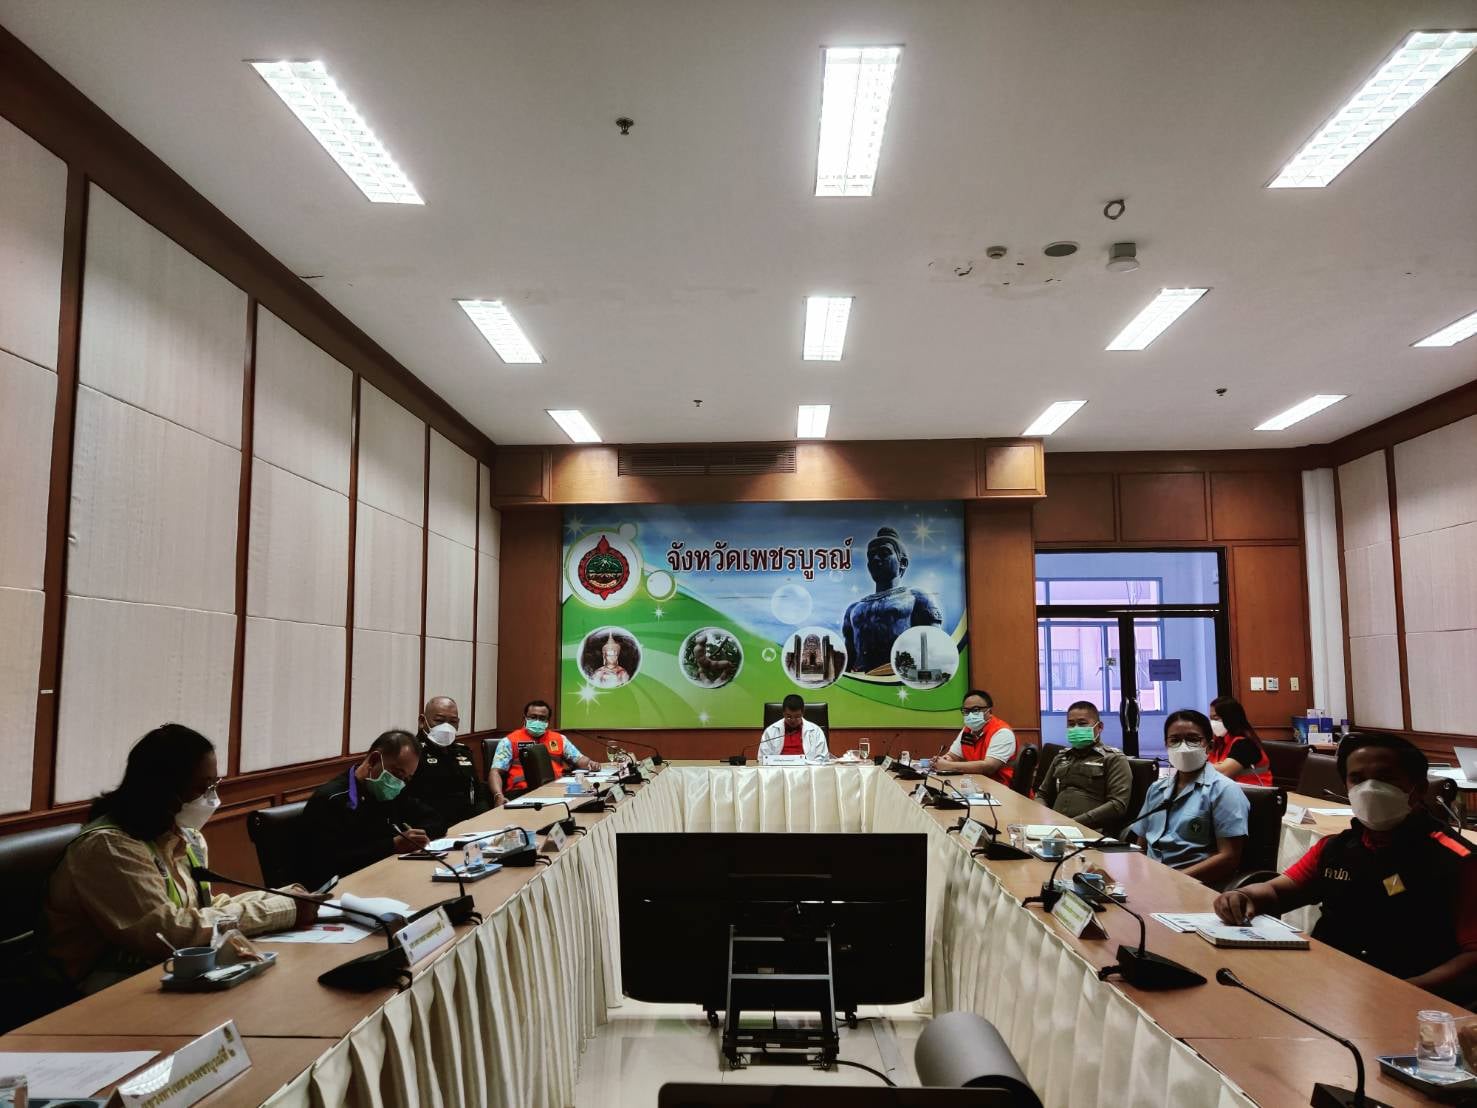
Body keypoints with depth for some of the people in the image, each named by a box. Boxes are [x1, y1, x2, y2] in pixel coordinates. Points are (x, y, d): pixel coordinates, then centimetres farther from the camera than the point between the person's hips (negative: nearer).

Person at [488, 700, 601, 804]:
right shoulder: (509, 741, 13)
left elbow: (580, 760, 24)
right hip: (521, 792, -4)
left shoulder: (559, 739, 24)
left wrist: (590, 764, -2)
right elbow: (495, 772, 4)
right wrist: (498, 796, -16)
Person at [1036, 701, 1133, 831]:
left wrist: (1075, 823, -13)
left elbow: (1118, 805, -4)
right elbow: (1042, 795, 29)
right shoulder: (1061, 758, 24)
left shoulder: (1114, 759, 8)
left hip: (1092, 831, -4)